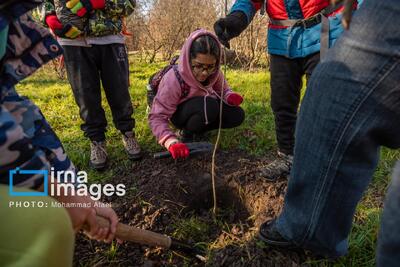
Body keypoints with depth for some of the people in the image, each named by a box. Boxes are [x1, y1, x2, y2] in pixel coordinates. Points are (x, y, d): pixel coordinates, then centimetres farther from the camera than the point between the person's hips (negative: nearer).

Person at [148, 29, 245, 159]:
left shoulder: (214, 72, -18)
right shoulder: (174, 79, -33)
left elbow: (223, 90, 2)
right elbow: (157, 117, -32)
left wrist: (230, 96, -23)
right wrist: (172, 142, -48)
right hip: (180, 114, -5)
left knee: (238, 115, -13)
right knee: (209, 105, -36)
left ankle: (198, 128, 6)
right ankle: (187, 135, -7)